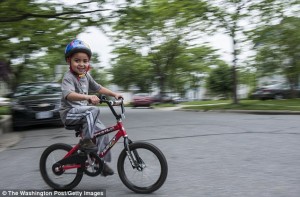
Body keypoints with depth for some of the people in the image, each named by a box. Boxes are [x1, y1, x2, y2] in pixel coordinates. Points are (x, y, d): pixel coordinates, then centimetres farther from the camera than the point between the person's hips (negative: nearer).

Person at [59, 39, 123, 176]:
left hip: (83, 113, 8)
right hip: (69, 113, -7)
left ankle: (103, 162, 5)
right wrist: (88, 97, -50)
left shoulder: (86, 76, 8)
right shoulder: (68, 77, -17)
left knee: (102, 130, -5)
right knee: (94, 110, -32)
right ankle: (86, 141, -21)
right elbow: (68, 94, -35)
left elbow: (98, 88, 19)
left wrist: (114, 94, 10)